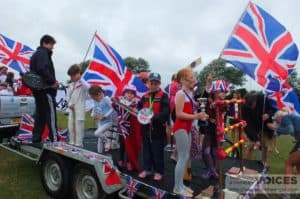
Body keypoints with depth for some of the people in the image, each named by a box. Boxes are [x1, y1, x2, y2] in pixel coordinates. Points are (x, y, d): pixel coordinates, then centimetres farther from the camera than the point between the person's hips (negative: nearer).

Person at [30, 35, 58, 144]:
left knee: (40, 114, 12)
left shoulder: (36, 54, 23)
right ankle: (54, 139, -7)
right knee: (51, 114, -9)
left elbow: (35, 71, 21)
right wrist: (52, 81, -18)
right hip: (45, 89, -10)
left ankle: (36, 139, 16)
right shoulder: (43, 53, -8)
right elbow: (43, 69, -25)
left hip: (38, 89, 10)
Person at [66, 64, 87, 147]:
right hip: (72, 109, 8)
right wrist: (69, 104, -2)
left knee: (78, 127, -5)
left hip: (79, 109, -7)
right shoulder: (71, 85, 13)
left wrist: (81, 78, -24)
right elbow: (68, 96, 15)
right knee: (71, 127, 13)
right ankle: (72, 144, 26)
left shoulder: (82, 83, -7)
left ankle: (78, 145, 4)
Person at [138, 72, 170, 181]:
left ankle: (158, 171, 19)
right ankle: (146, 169, 29)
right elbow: (139, 108, 15)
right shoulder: (145, 97, 11)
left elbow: (166, 111, -17)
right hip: (146, 127, 5)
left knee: (157, 151, 4)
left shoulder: (163, 96, -6)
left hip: (158, 128, -5)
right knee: (146, 149, 15)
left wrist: (154, 118, -28)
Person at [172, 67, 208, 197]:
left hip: (187, 128, 9)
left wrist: (199, 116, 5)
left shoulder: (190, 93, 14)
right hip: (180, 128, -9)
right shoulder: (180, 93, -14)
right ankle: (177, 188, 9)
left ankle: (180, 184, 26)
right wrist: (196, 116, -24)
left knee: (186, 157, 14)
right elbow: (179, 114, -21)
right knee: (183, 158, -4)